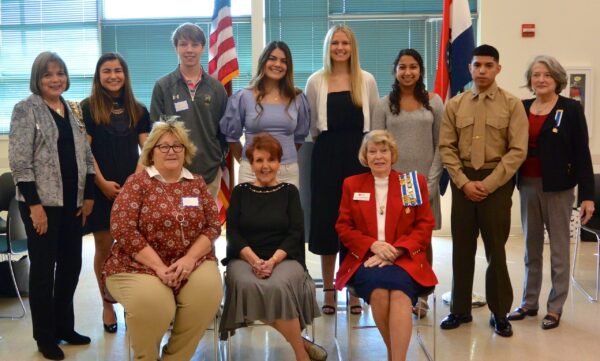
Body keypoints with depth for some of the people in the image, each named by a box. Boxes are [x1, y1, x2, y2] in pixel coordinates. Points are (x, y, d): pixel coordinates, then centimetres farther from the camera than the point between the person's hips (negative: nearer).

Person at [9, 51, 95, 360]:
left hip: (73, 201, 6)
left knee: (71, 264, 12)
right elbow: (19, 161, -13)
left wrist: (89, 195, 6)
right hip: (42, 201, -6)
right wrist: (34, 204, -17)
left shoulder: (73, 110, 11)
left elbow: (86, 155, 14)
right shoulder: (25, 109, -7)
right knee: (43, 267, 2)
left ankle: (65, 326, 28)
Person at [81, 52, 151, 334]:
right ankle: (107, 304, 15)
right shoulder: (88, 108, 1)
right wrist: (102, 183, -12)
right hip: (101, 189, -2)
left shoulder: (138, 110, 10)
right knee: (104, 248, 4)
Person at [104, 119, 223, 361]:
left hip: (191, 262, 3)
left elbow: (213, 226, 6)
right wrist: (158, 266, -16)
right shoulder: (137, 183, 0)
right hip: (140, 266, -3)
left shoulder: (197, 183, 11)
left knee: (208, 292, -26)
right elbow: (122, 229, -10)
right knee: (151, 303, -31)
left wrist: (189, 258, -12)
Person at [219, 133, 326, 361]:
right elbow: (233, 233, 3)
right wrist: (254, 260, -15)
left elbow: (295, 234, 1)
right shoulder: (240, 192, 12)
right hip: (245, 258, 1)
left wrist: (272, 260, -16)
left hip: (284, 259, -1)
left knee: (278, 286, -35)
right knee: (247, 286, -34)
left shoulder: (289, 191, 10)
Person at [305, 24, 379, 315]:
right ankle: (328, 291, 14)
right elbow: (309, 124, 9)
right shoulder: (316, 81, 3)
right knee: (326, 220, 2)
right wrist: (325, 143, 6)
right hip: (327, 155, 0)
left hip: (359, 154, 1)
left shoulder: (366, 80, 5)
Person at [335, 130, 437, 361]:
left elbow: (424, 226, 5)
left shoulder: (414, 182, 11)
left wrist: (396, 250, -12)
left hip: (404, 258, 0)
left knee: (399, 291, -34)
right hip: (365, 259, 1)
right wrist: (373, 245, -10)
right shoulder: (352, 184, 13)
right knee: (378, 289, -33)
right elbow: (343, 227, 9)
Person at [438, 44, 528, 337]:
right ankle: (460, 310, 21)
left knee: (496, 250, 5)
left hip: (497, 183, -2)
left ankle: (500, 314, 18)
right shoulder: (454, 105, 5)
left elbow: (517, 150, -7)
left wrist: (488, 184, -13)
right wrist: (464, 182, -9)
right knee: (462, 248, 8)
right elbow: (446, 147, 3)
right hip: (463, 182, 2)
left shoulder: (512, 104, -2)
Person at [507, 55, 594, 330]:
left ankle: (555, 308, 15)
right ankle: (529, 302, 24)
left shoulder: (571, 109, -5)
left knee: (559, 249, 6)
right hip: (528, 186, 4)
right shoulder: (522, 108, 6)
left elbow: (581, 153, -8)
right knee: (531, 248, 13)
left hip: (558, 188, -4)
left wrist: (587, 194, -11)